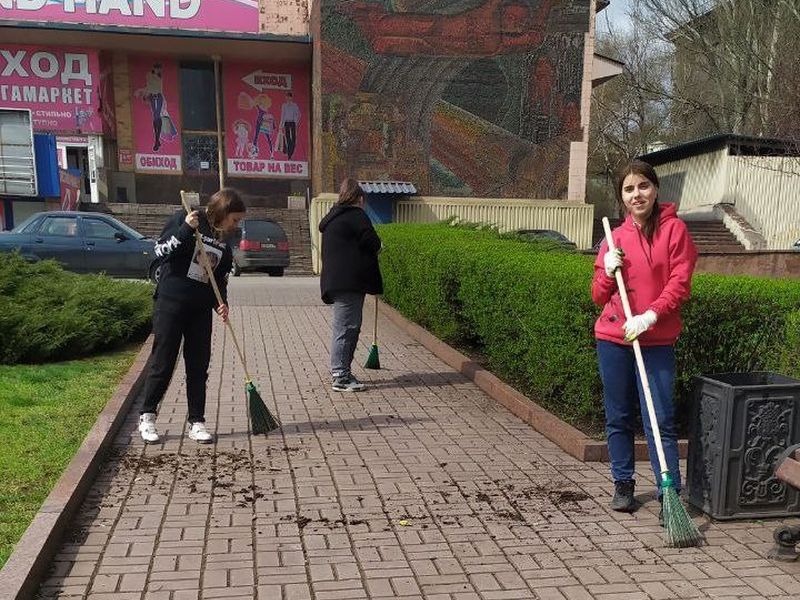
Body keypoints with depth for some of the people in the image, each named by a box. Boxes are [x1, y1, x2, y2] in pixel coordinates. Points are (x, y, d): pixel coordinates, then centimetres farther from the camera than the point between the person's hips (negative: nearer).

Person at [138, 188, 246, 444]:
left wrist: (221, 303, -2)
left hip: (201, 309, 6)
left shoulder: (224, 244, 12)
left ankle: (196, 422, 16)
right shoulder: (182, 220, -4)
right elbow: (160, 250, -11)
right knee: (162, 362, 1)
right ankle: (147, 416, 17)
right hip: (171, 302, -5)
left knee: (199, 366, 6)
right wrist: (185, 229, -22)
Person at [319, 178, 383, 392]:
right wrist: (373, 250, 8)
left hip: (335, 279, 10)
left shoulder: (332, 218, 22)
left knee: (350, 326, 16)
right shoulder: (355, 215, -7)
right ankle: (341, 377, -7)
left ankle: (340, 371, 21)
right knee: (346, 327, -9)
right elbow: (373, 242, -15)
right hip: (349, 280, -10)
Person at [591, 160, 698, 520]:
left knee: (660, 421, -4)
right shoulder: (615, 237, 9)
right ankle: (623, 485, 26)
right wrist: (607, 271, -8)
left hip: (656, 341, -3)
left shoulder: (674, 229, -1)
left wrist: (649, 316, -20)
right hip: (612, 340, 4)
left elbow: (680, 285, -8)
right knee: (618, 419, 12)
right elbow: (599, 297, 11)